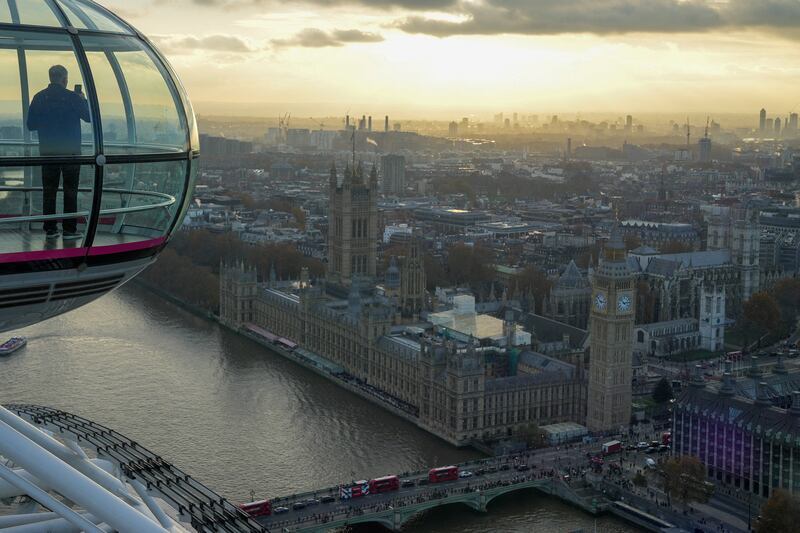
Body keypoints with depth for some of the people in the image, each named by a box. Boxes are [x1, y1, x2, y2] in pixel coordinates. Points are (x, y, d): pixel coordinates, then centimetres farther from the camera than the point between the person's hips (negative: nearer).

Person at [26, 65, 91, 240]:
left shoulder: (39, 97, 1)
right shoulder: (72, 97, -9)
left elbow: (31, 125, 5)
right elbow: (89, 117, 2)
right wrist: (83, 100, 16)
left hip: (47, 151, 3)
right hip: (70, 151, -3)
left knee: (49, 190, 8)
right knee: (70, 190, 2)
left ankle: (50, 228, 7)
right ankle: (69, 229, 0)